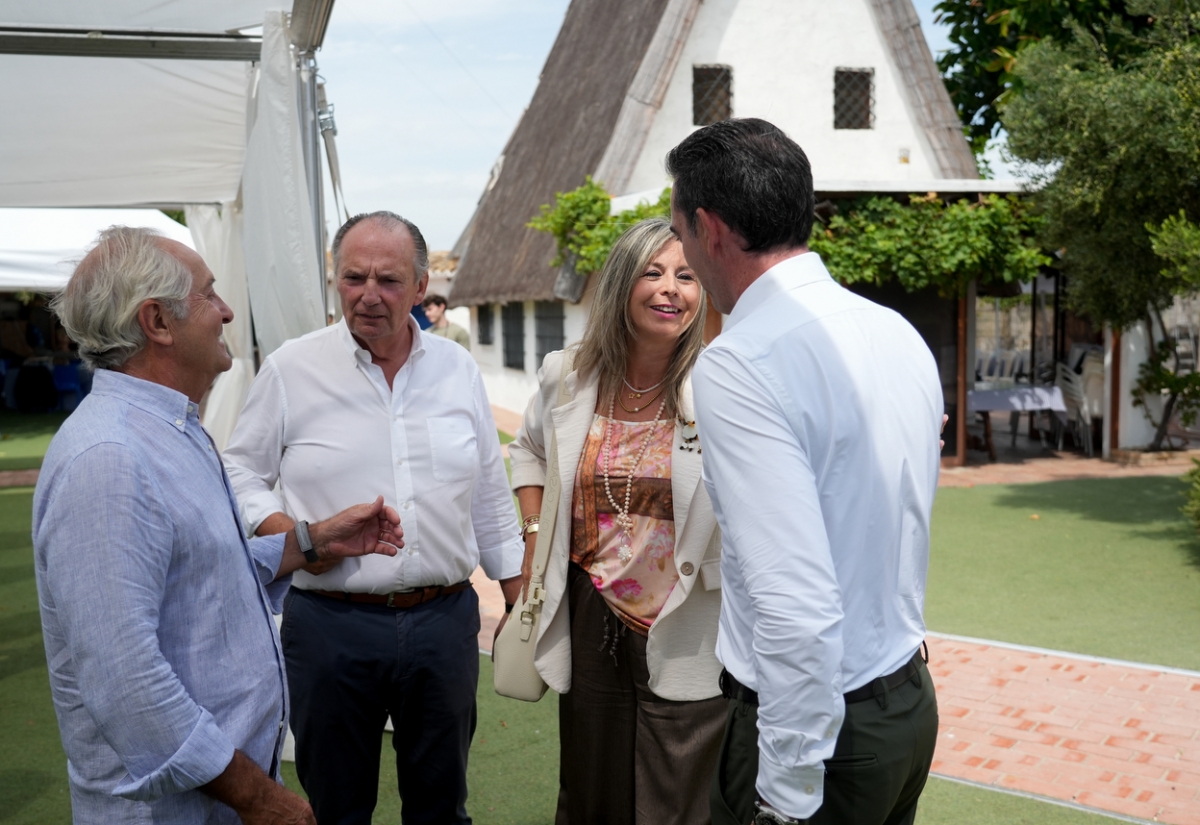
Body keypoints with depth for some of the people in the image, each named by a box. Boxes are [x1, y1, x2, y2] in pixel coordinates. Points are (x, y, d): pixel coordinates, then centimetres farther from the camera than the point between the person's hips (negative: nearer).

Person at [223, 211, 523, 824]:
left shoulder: (458, 369, 6)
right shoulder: (289, 370, -3)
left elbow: (491, 497, 12)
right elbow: (241, 474, 2)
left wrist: (518, 595, 12)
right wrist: (287, 535, -17)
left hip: (445, 618, 3)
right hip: (330, 625, -2)